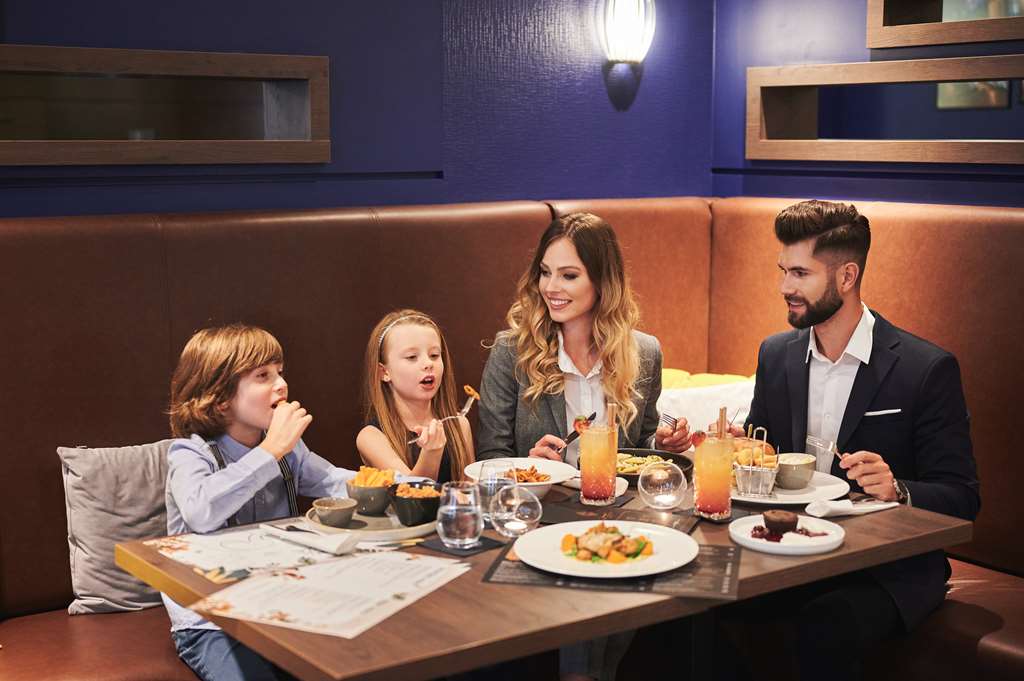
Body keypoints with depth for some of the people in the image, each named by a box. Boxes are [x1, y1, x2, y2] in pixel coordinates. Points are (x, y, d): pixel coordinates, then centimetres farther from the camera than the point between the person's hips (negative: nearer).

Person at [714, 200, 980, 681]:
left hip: (886, 568, -4)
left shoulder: (928, 369, -9)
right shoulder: (775, 355, 8)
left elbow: (961, 497, -8)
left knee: (826, 627, -34)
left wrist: (898, 490, -28)